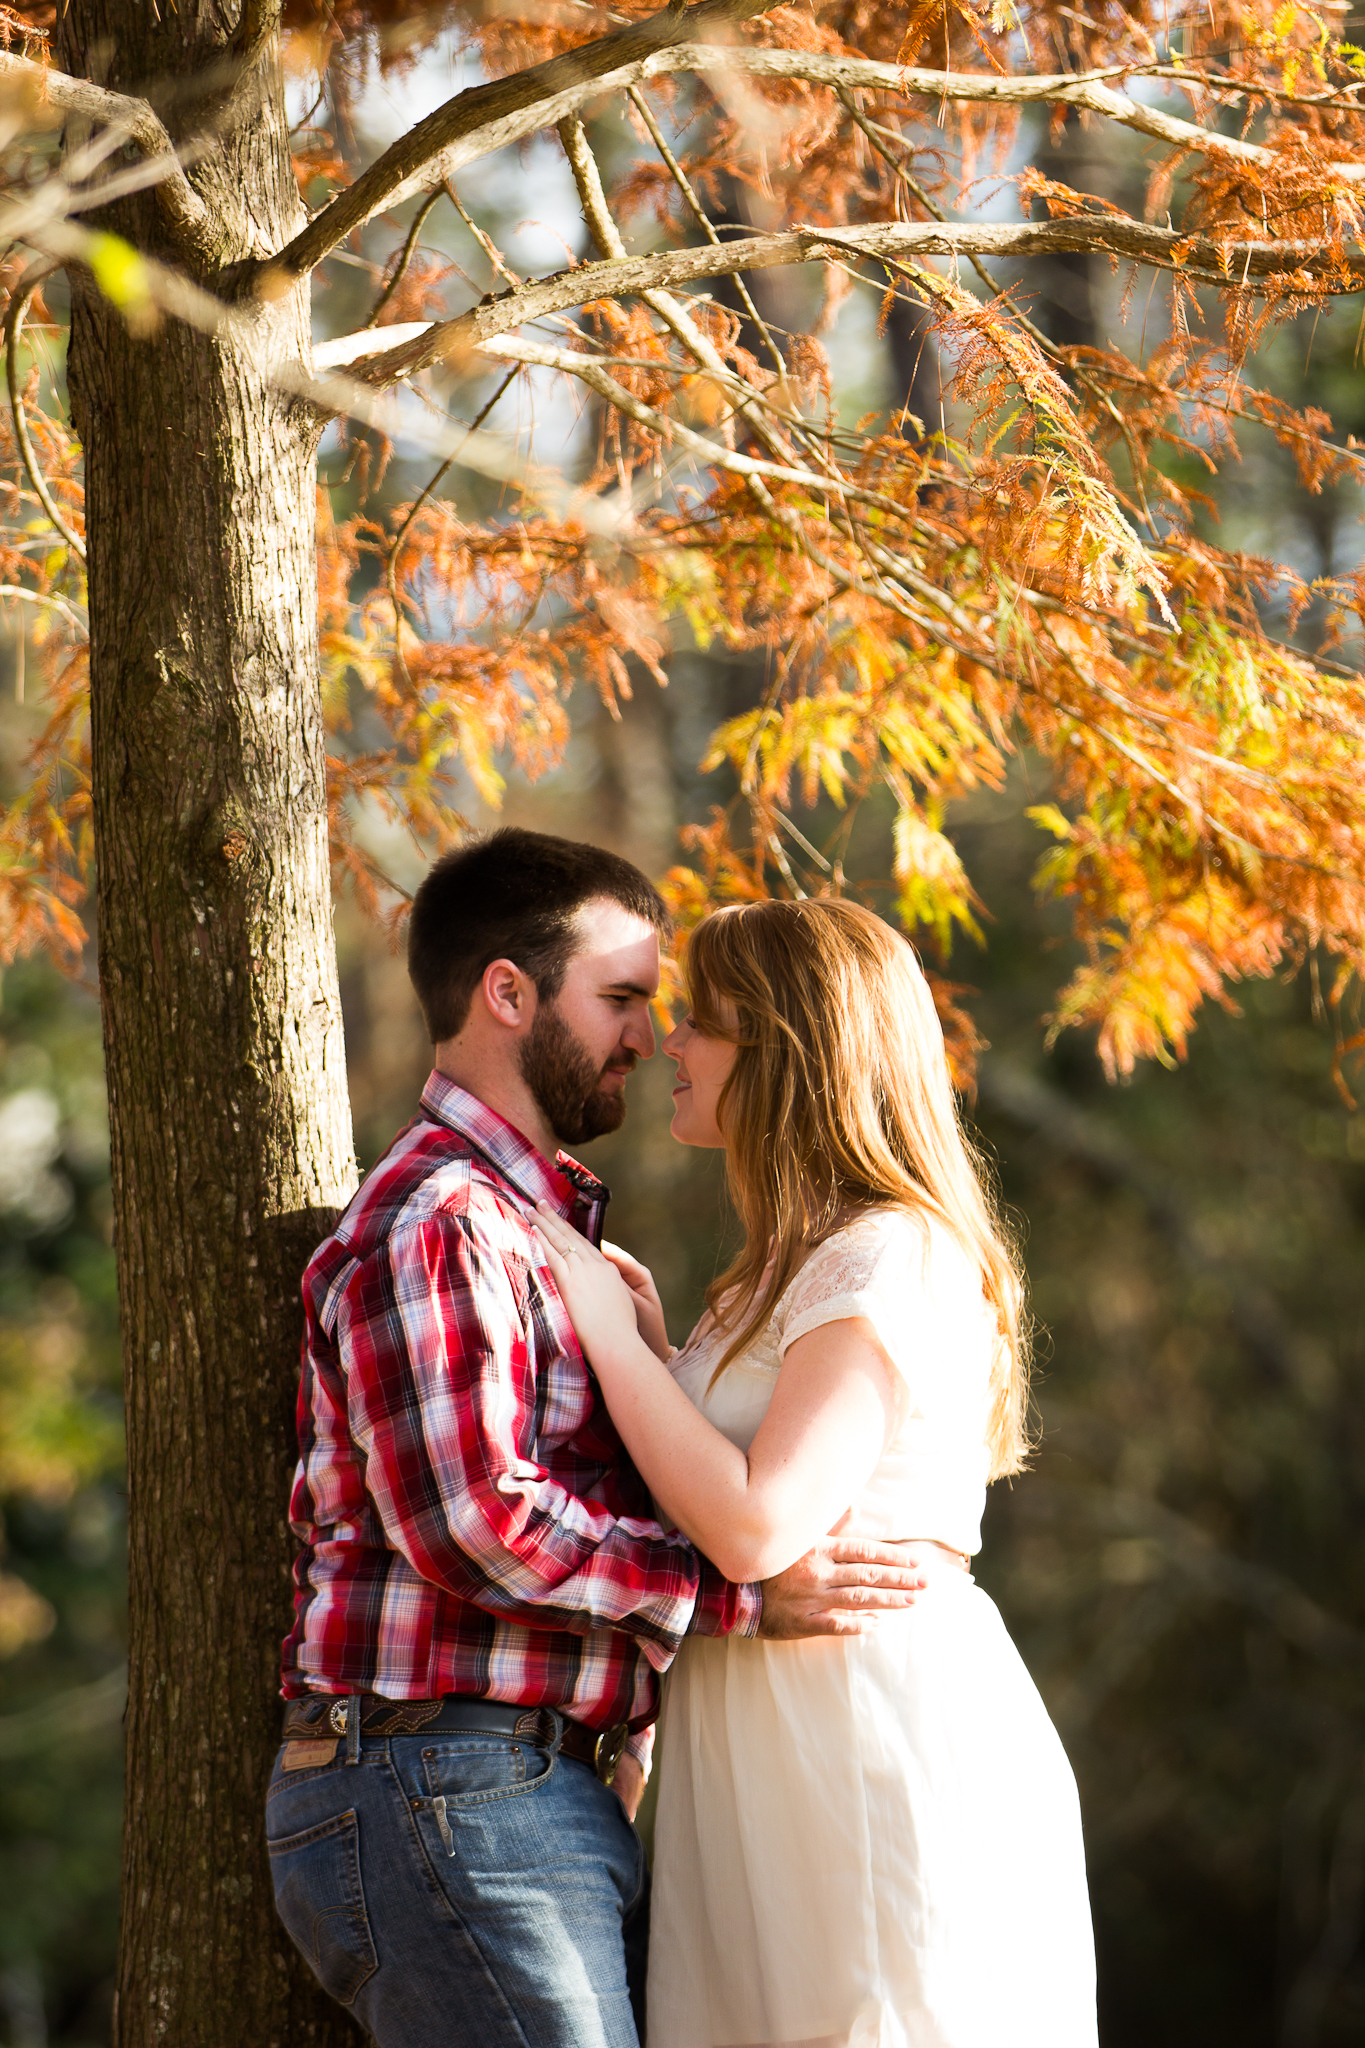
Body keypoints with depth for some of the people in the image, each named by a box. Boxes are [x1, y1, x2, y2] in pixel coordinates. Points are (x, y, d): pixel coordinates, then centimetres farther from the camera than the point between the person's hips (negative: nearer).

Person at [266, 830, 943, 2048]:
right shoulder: (434, 1225, -11)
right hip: (447, 1798, -10)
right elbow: (471, 1519, -21)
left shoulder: (541, 1221, 24)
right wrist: (737, 1594, -16)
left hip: (556, 1798, 10)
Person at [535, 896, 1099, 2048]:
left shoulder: (889, 1260, -12)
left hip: (895, 1754, -9)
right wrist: (651, 1337, 11)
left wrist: (611, 1336, -11)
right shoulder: (796, 1268, 19)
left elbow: (759, 1529, -21)